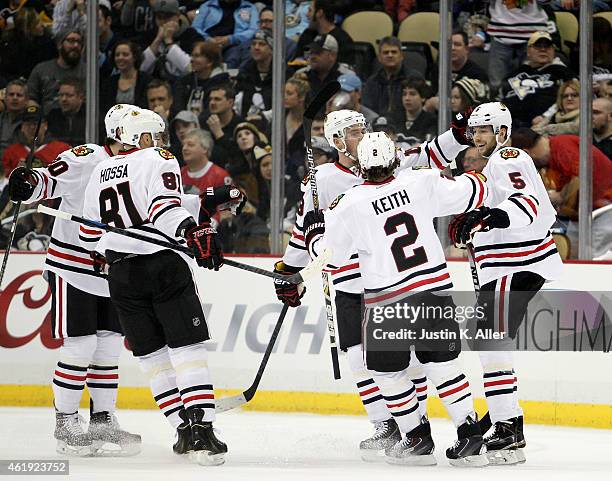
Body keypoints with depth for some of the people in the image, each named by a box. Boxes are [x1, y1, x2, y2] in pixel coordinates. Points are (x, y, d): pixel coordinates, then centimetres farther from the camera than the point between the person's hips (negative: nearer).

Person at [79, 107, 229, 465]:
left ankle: (183, 427, 9)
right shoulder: (159, 159, 1)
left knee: (152, 354, 12)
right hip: (164, 265, -5)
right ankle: (202, 432, -19)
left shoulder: (100, 172, 18)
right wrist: (193, 231, -30)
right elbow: (165, 205, -19)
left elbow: (90, 236, 21)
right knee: (187, 348, -7)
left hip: (122, 275, 5)